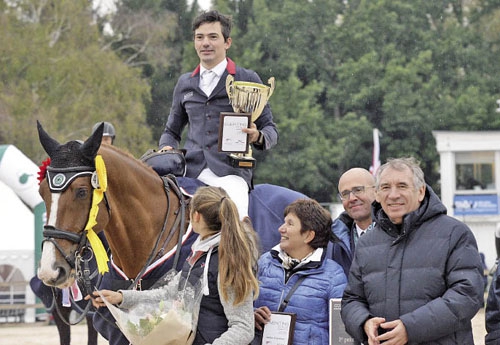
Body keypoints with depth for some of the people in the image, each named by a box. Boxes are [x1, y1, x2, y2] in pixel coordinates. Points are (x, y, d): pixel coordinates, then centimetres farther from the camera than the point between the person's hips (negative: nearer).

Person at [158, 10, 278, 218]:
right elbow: (172, 131, 27)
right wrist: (167, 148, 4)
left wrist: (258, 136, -13)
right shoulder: (185, 83, 20)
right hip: (190, 169, 4)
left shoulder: (248, 80, 10)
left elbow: (270, 129, 10)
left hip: (230, 171, -4)